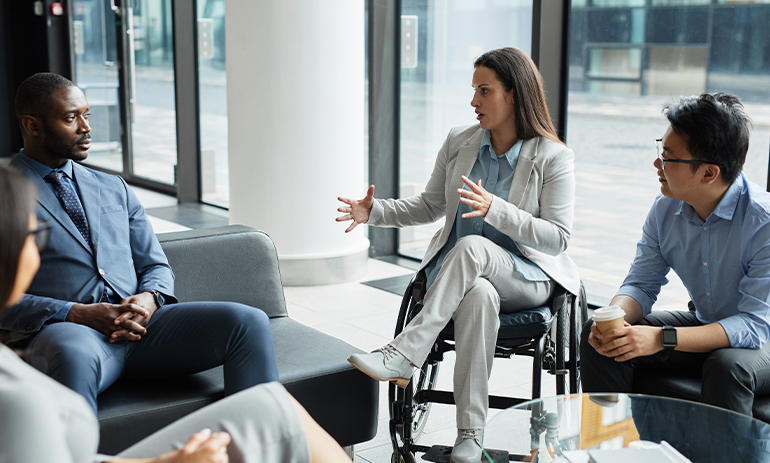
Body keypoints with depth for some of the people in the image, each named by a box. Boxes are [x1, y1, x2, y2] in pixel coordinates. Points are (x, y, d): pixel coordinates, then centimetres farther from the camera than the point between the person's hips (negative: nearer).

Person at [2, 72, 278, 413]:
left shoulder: (114, 188, 23)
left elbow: (156, 266, 21)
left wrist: (148, 298, -4)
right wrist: (77, 314, -16)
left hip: (140, 323, 5)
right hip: (63, 332, -4)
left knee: (249, 321, -19)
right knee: (76, 354, -42)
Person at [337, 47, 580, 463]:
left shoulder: (553, 158, -7)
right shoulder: (459, 142, 6)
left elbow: (557, 238, -12)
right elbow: (430, 206, 16)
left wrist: (494, 209, -25)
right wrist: (375, 212, 0)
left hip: (527, 276, -2)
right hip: (464, 273, 3)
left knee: (471, 246, -37)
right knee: (479, 296, -37)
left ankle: (402, 357, -38)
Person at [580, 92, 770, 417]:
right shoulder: (666, 209, -8)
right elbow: (641, 283, 0)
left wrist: (662, 339, -39)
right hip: (705, 325, 6)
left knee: (727, 366, -38)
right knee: (596, 334, -9)